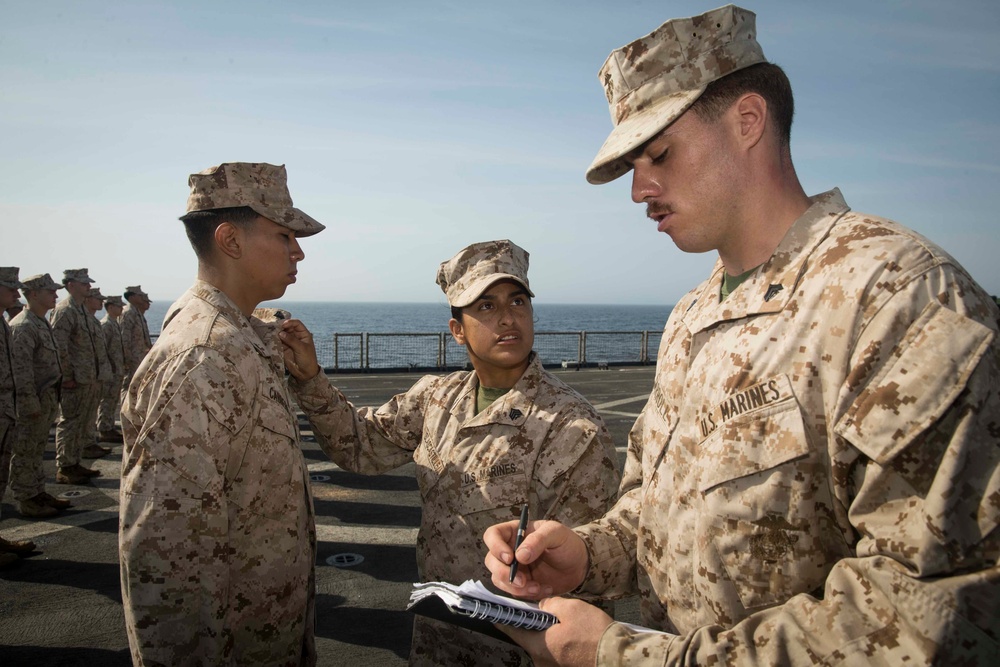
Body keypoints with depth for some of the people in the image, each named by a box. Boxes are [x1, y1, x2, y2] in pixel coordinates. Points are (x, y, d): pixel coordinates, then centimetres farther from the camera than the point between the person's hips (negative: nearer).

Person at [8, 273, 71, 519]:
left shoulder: (42, 323, 14)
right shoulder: (23, 326, -16)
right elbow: (21, 370, -21)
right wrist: (31, 404, -22)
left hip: (47, 400, 9)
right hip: (33, 402, -9)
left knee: (36, 451, 18)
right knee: (25, 452, 1)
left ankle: (38, 493, 27)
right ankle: (26, 501, 9)